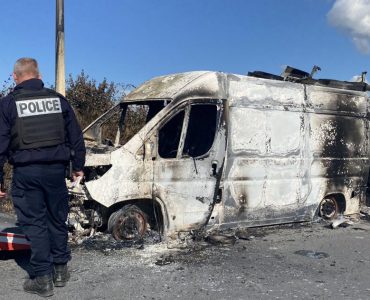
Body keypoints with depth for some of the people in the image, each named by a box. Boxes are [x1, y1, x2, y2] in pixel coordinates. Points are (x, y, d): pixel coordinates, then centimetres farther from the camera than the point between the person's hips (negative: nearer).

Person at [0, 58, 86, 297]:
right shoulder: (58, 99, 7)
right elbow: (76, 136, 10)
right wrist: (78, 165, 19)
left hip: (26, 172, -3)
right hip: (56, 169, 3)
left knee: (34, 223, 5)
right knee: (58, 219, 16)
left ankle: (43, 278, 9)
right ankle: (60, 270, 27)